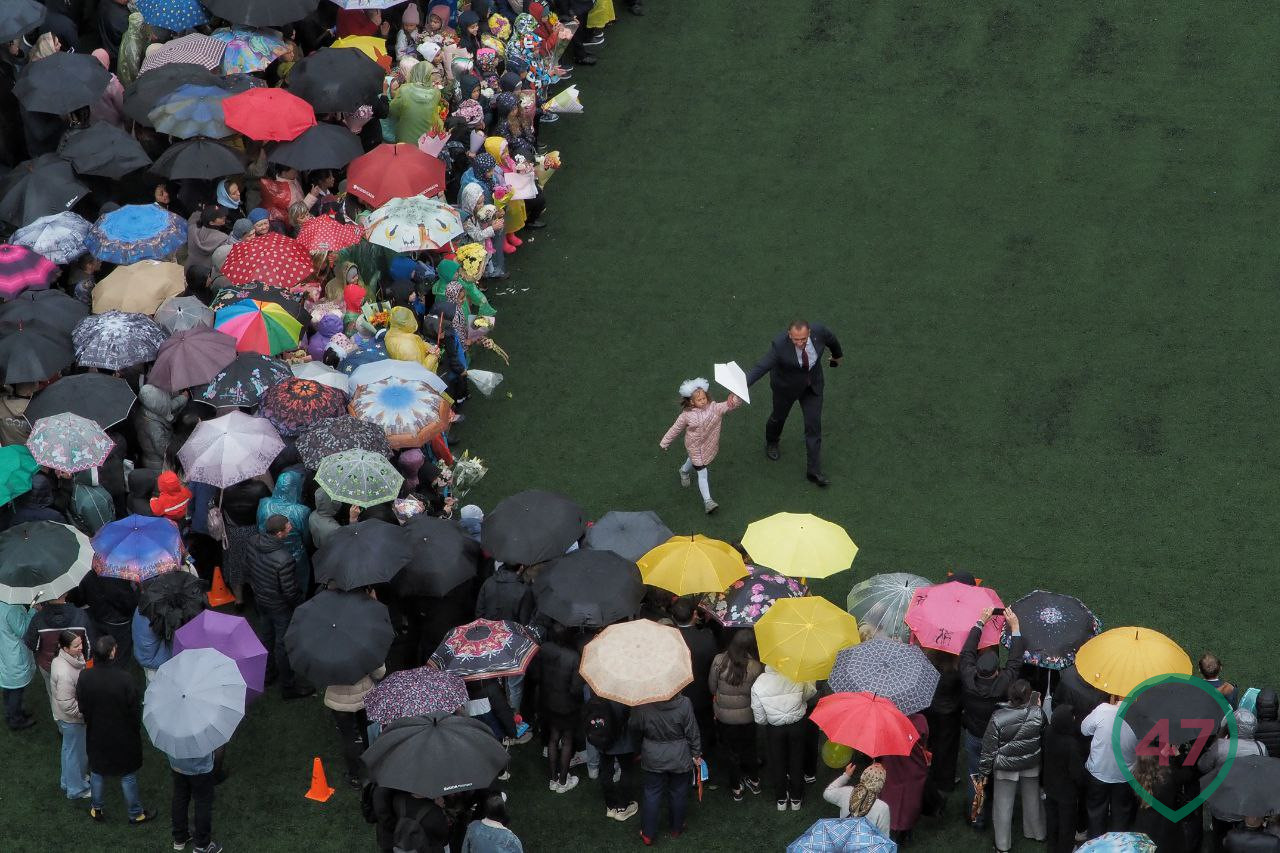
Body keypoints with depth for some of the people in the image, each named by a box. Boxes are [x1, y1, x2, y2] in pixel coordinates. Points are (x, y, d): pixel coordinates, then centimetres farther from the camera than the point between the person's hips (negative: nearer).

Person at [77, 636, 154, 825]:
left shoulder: (85, 678, -20)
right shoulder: (124, 679, -30)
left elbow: (82, 708, -6)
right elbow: (135, 709, -18)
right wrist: (136, 728, 2)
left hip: (96, 736, 3)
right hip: (123, 737, -3)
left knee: (97, 772, 24)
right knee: (128, 775, 16)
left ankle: (97, 810, 41)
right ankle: (135, 813, 31)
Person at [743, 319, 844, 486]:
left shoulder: (819, 331, -28)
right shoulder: (780, 345, -38)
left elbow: (831, 339, -4)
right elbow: (760, 368, -39)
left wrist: (837, 355, 17)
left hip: (812, 385, 2)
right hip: (787, 386, -2)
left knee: (814, 425, 3)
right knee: (780, 416, 25)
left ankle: (814, 471, 15)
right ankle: (771, 441, 59)